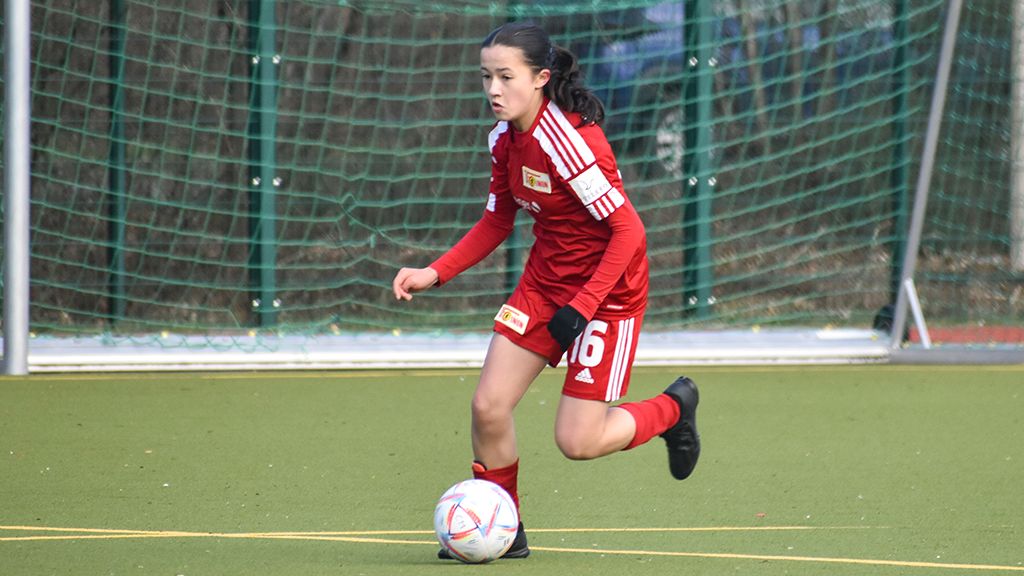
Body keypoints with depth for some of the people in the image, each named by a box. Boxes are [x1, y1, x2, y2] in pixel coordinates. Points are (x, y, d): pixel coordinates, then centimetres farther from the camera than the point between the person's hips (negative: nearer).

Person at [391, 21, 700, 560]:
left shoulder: (569, 142, -27)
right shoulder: (505, 137, -2)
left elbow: (628, 231, -24)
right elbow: (496, 222, 12)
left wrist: (582, 307, -28)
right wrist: (434, 274, 0)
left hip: (607, 289, -7)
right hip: (544, 282, 7)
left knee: (577, 441, -7)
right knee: (488, 407, -4)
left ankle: (673, 408, 21)